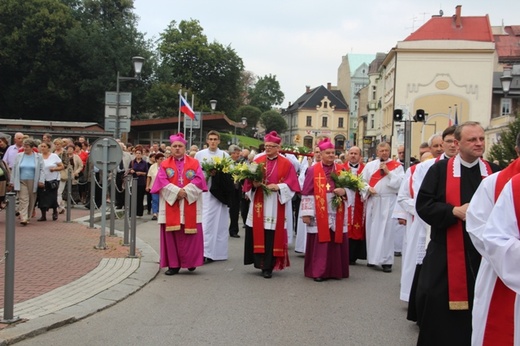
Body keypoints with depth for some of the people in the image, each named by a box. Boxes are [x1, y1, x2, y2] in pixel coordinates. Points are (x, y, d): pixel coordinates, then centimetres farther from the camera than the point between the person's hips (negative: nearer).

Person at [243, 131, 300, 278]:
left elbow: (291, 184, -2)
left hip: (275, 205, -2)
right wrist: (254, 184, -12)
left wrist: (278, 187, -16)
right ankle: (260, 263, 14)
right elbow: (249, 180, 8)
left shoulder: (286, 164, 2)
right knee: (257, 234, 2)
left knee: (272, 235, -2)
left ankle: (268, 267, 4)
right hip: (258, 203, 2)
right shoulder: (257, 161, 9)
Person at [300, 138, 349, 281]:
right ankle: (318, 271, 5)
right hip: (319, 214, -3)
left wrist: (344, 191, -12)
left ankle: (336, 271, 14)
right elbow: (307, 193, -2)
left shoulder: (342, 169, 9)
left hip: (337, 214, 3)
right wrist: (306, 213, -8)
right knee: (319, 242, -1)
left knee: (336, 242, 5)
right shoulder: (313, 170, 0)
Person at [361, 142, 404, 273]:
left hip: (389, 202, -2)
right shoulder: (369, 165, 9)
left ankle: (386, 261, -1)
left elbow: (400, 183, -7)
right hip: (373, 201, 3)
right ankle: (372, 257, 17)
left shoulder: (397, 166, 3)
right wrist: (368, 189, -10)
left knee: (387, 230, -5)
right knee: (372, 229, 6)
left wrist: (388, 172, -11)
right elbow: (362, 181, 8)